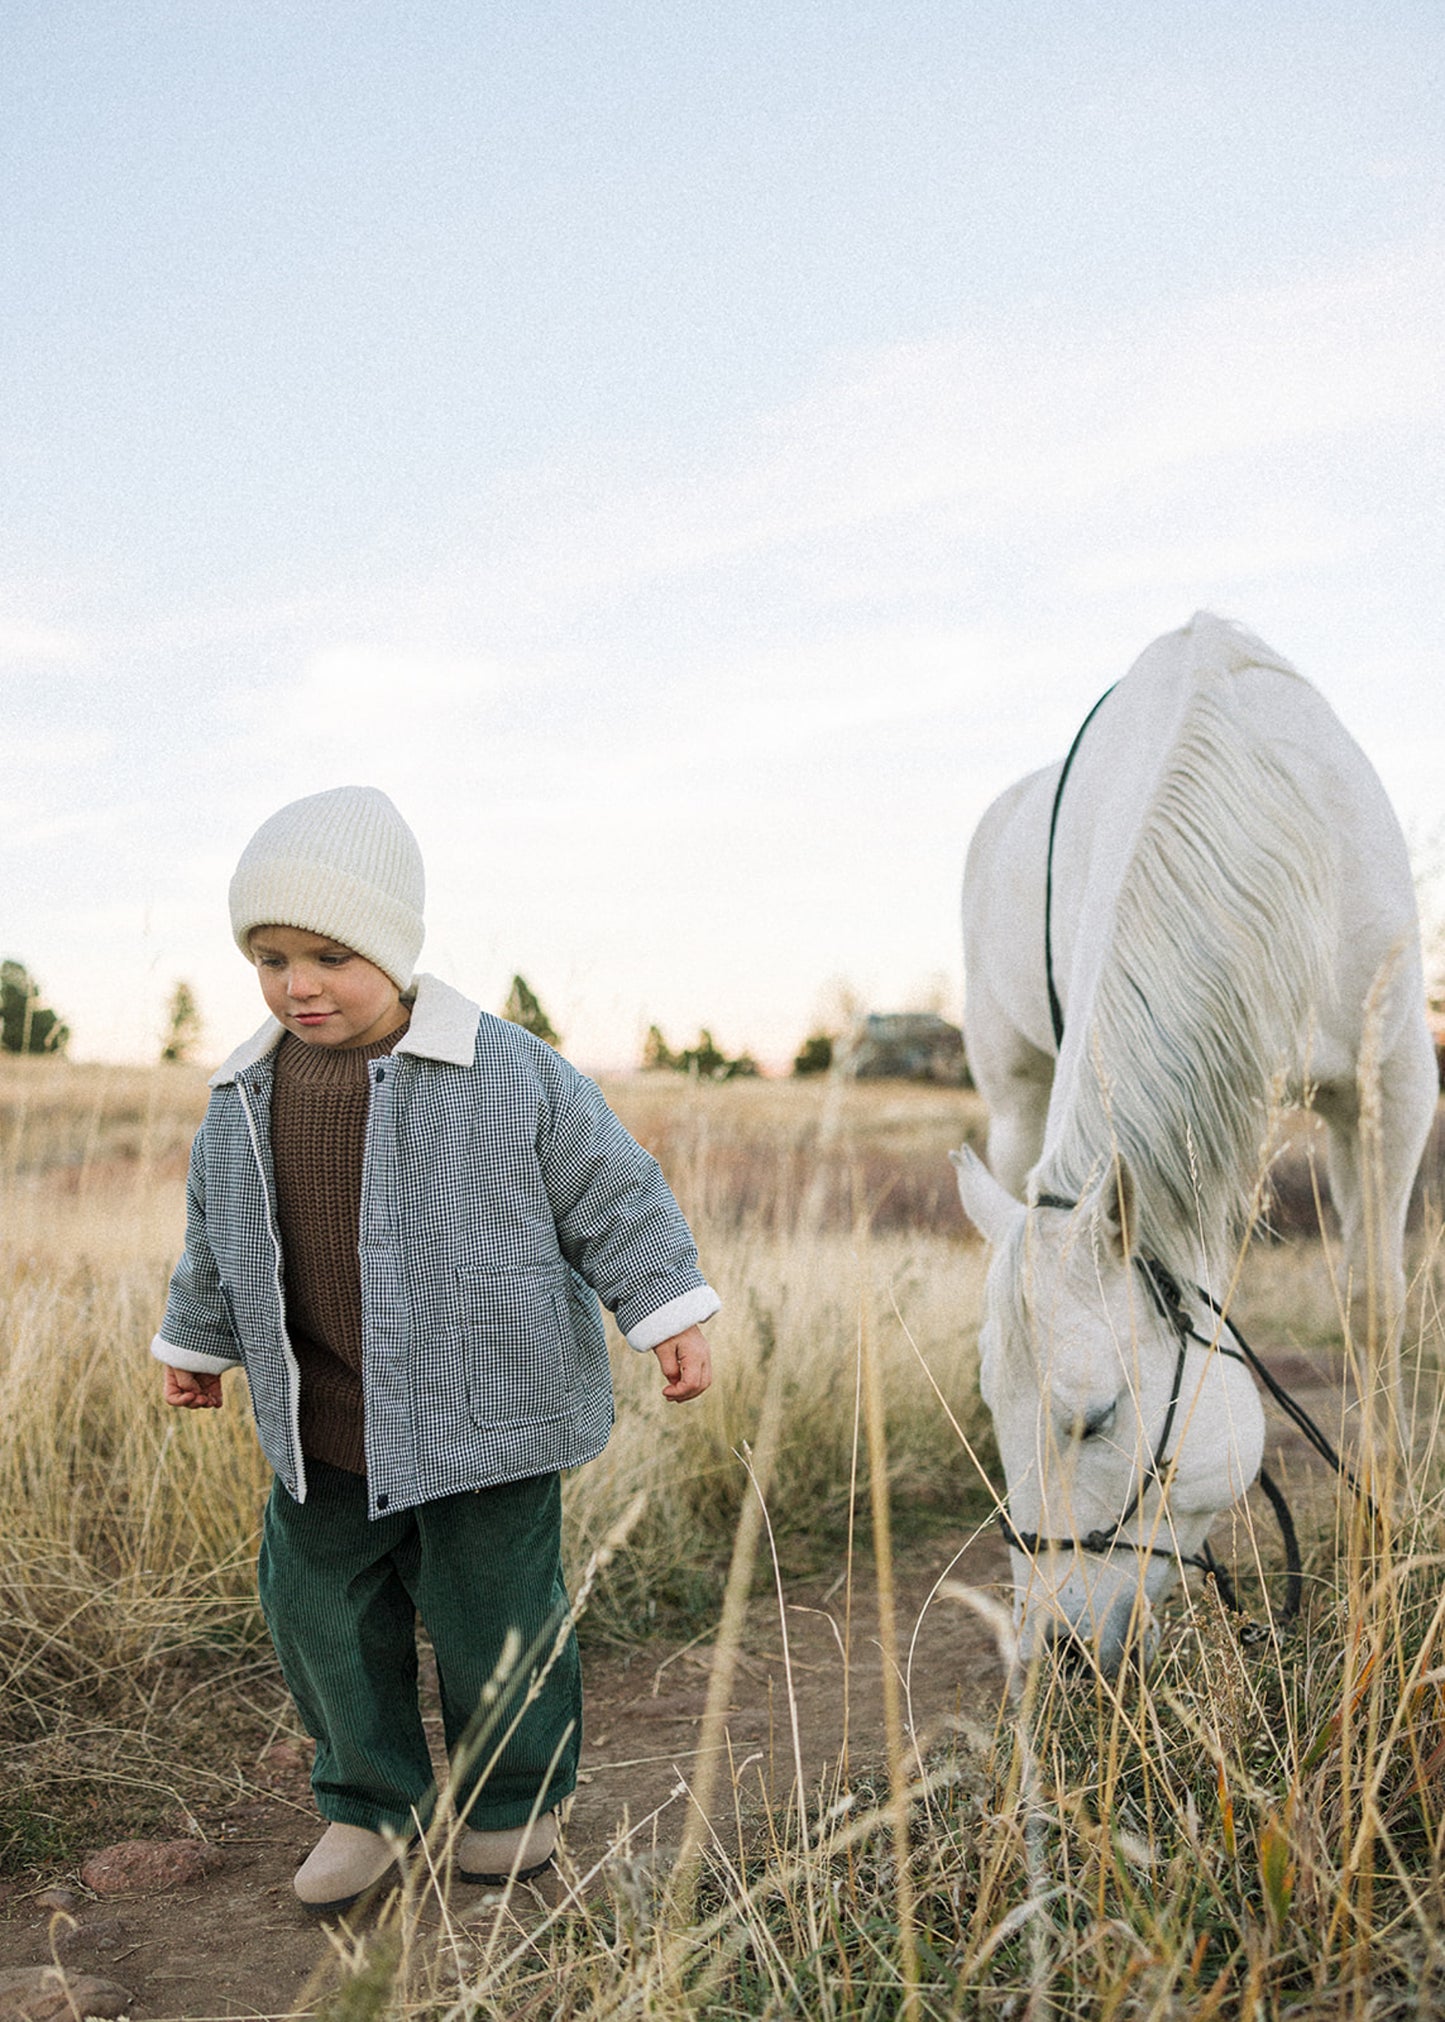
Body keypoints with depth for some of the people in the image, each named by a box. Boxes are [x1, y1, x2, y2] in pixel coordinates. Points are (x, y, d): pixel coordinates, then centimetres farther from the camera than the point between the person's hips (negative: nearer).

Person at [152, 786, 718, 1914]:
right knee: (321, 1614, 11)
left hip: (485, 1417, -4)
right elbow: (217, 1238, 18)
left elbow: (613, 1195, -7)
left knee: (495, 1617, 8)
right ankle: (370, 1801, 33)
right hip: (322, 1437, 4)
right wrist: (196, 1340, 28)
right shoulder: (246, 1100, 2)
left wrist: (669, 1312, -9)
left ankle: (516, 1797, 33)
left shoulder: (509, 1074, -13)